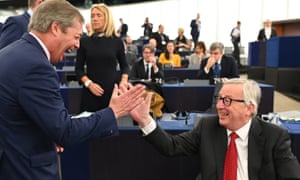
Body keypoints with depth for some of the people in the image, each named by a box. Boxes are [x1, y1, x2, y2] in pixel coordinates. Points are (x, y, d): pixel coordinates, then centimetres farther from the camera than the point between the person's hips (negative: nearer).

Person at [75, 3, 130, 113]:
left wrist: (124, 80, -6)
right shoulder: (84, 41, 4)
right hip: (91, 92, 0)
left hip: (113, 89, 0)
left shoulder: (117, 41, 4)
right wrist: (88, 83, -11)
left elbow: (124, 65, 13)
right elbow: (78, 68, 5)